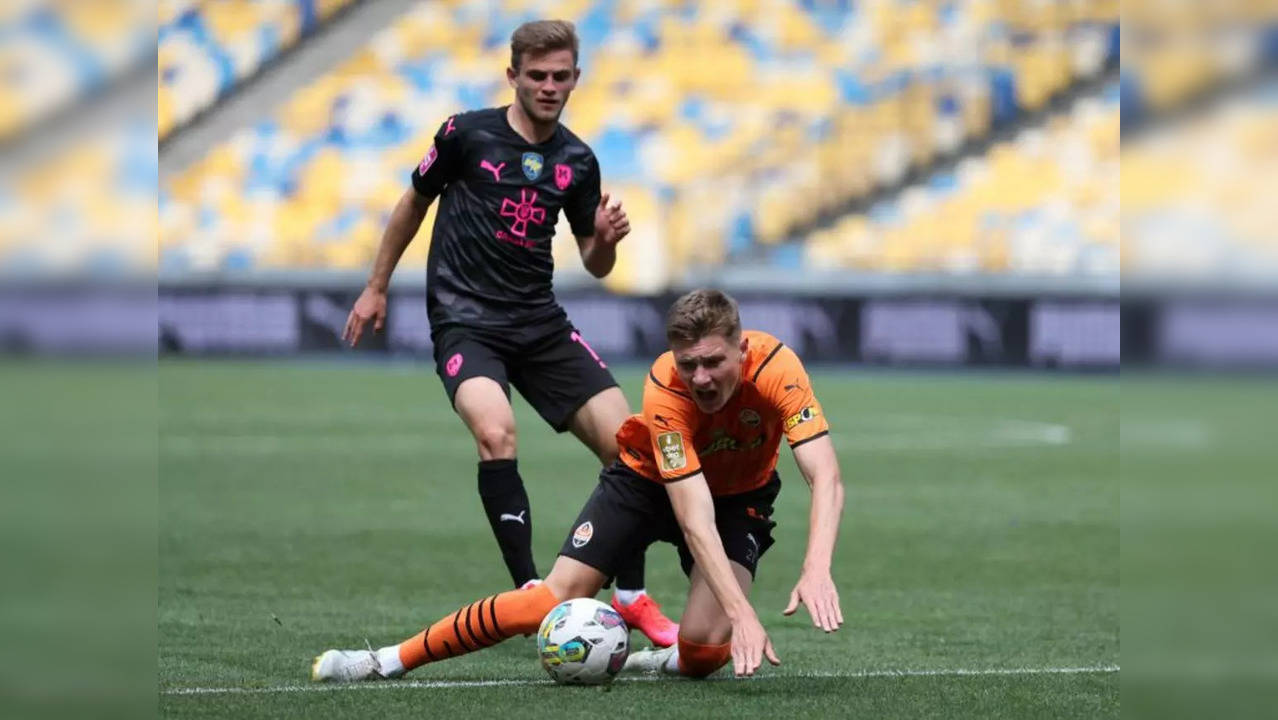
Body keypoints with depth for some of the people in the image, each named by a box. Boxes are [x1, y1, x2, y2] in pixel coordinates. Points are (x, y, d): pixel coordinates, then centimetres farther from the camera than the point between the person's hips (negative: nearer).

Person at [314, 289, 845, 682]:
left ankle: (676, 661, 15)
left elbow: (826, 482, -39)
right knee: (554, 601, -13)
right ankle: (393, 660, -2)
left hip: (739, 494, 1)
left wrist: (817, 568, -56)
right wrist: (741, 612, -52)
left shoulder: (776, 369, -34)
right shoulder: (665, 392, -36)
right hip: (647, 480, -1)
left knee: (705, 645, -22)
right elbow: (694, 522, -40)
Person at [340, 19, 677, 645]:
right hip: (464, 319, -5)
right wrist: (376, 288, 14)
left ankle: (631, 597, 7)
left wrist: (605, 240, -9)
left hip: (539, 322, 5)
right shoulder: (467, 135, -4)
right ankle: (529, 591, -26)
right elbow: (414, 204, 11)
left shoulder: (577, 162, 7)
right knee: (496, 432, -32)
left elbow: (595, 265, 14)